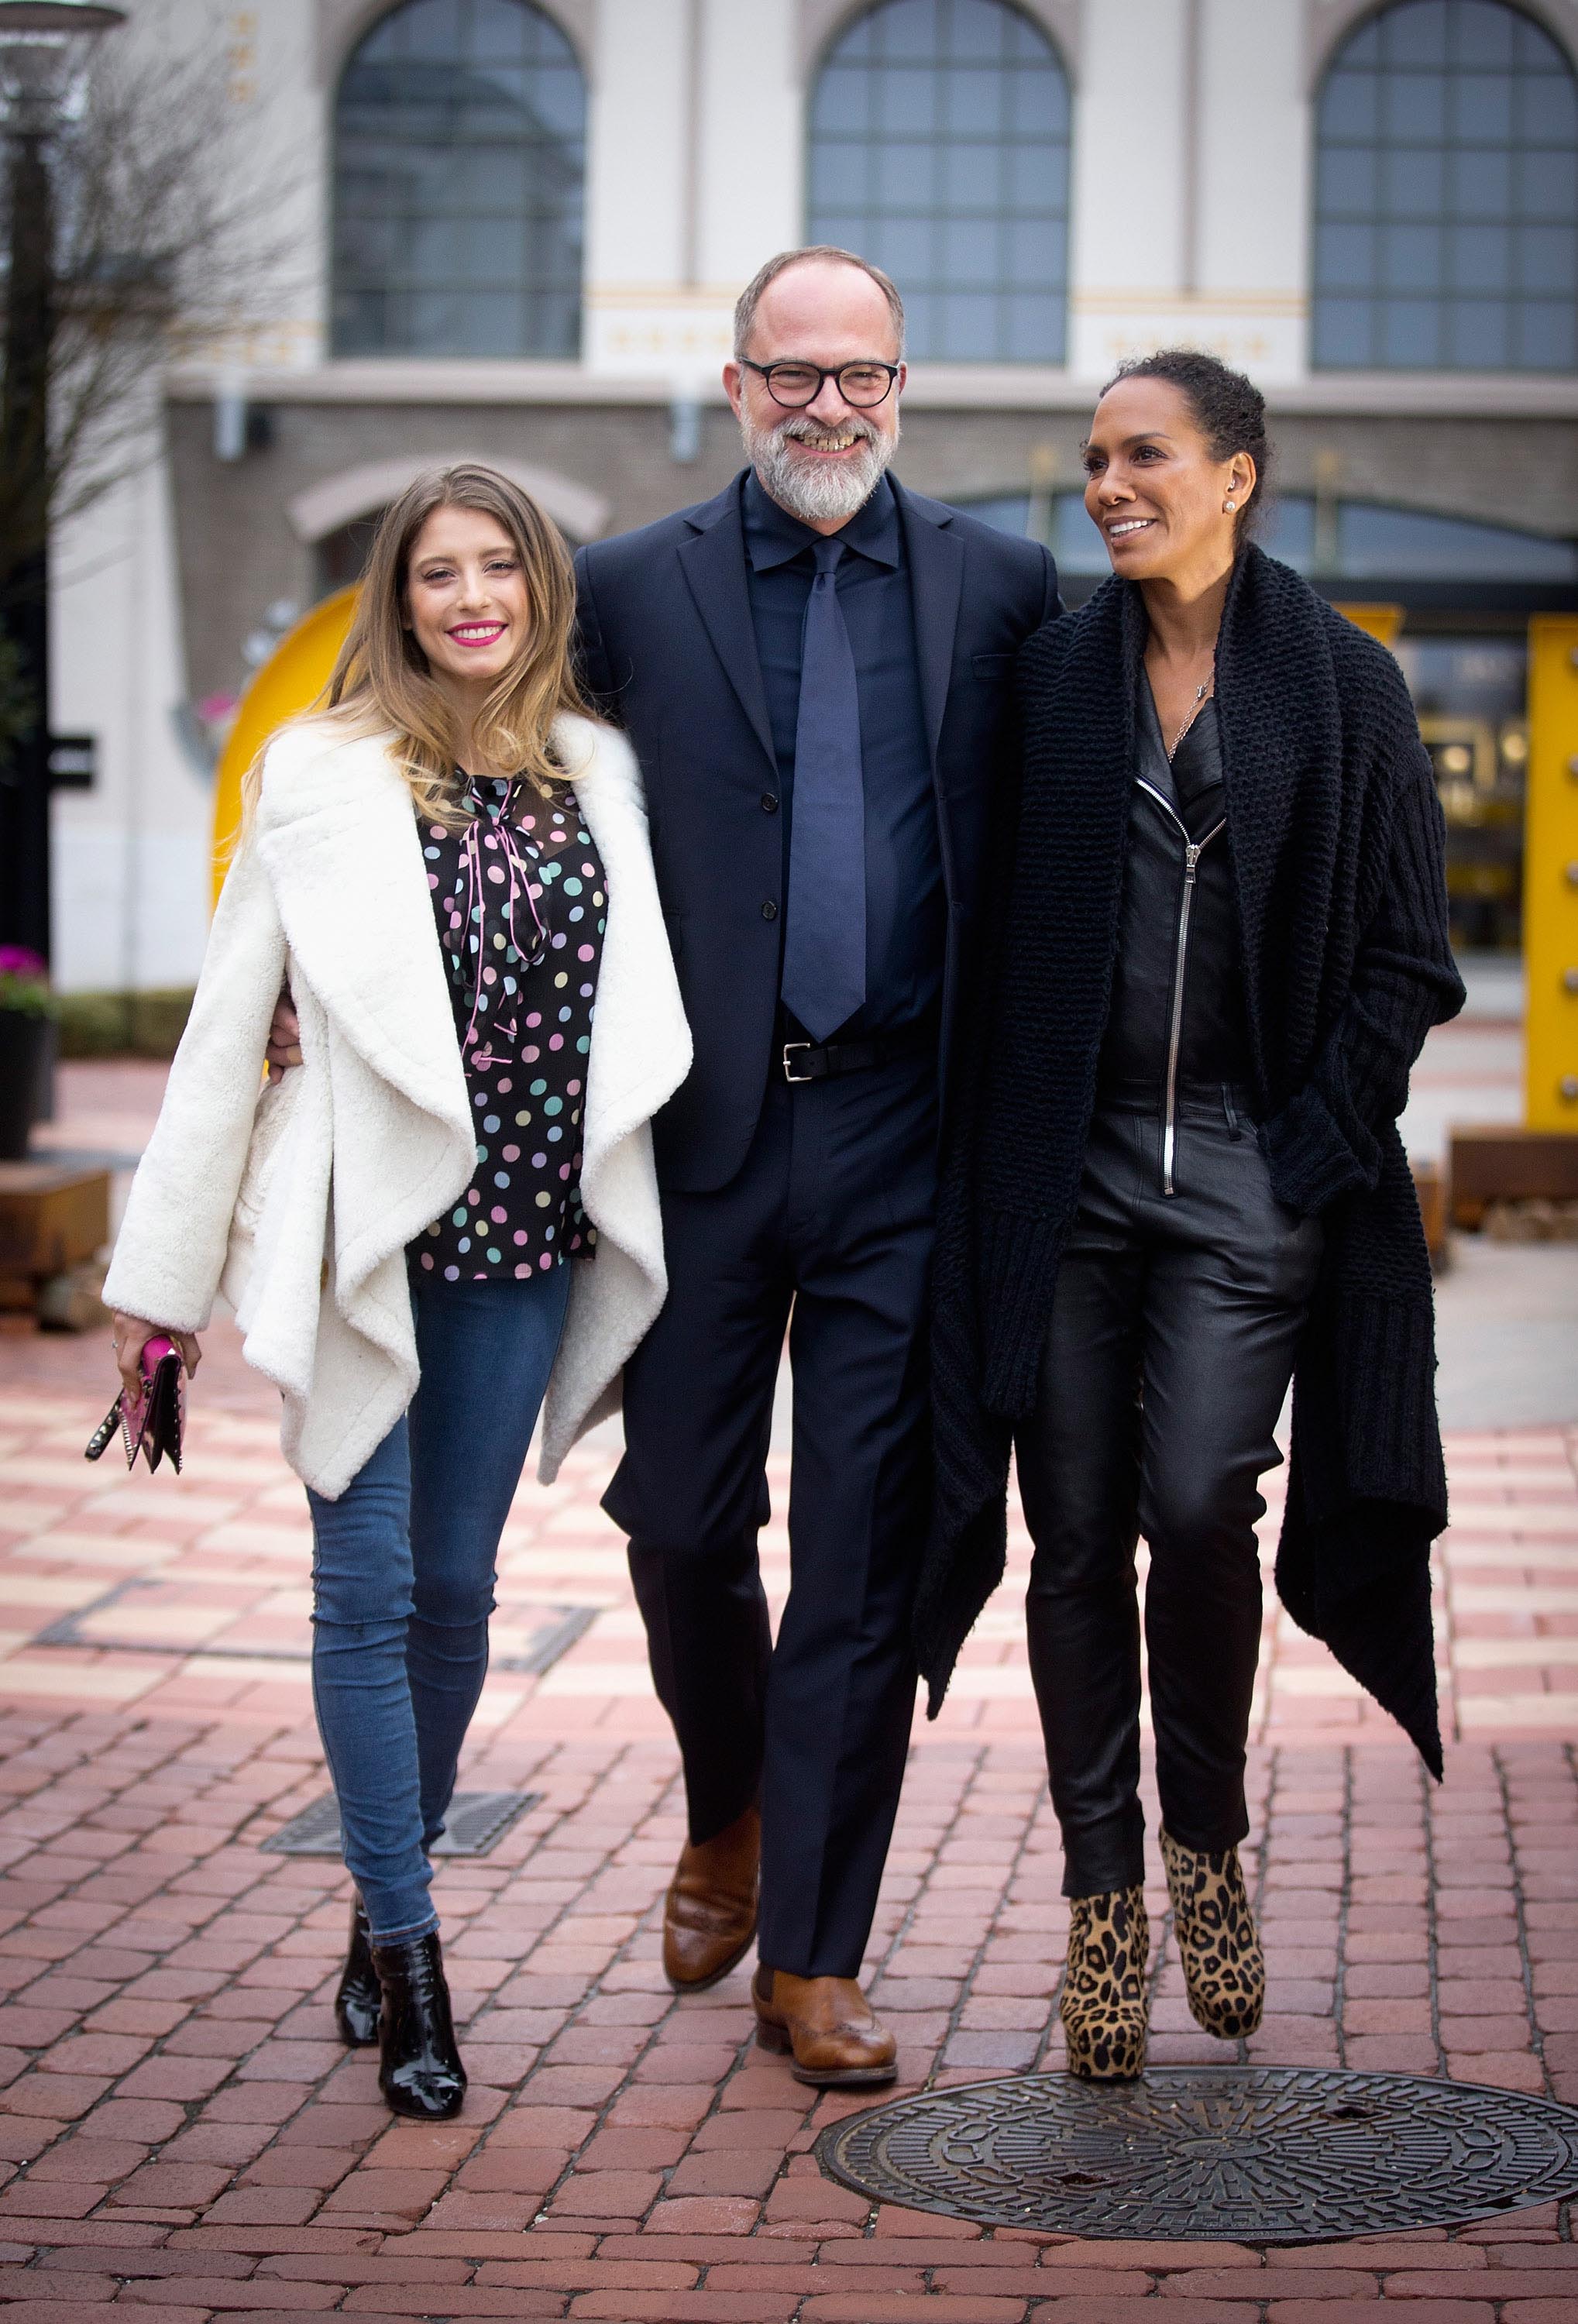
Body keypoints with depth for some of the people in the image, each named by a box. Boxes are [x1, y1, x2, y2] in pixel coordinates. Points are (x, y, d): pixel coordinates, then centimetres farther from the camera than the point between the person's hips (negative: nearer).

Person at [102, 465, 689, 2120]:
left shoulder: (600, 777, 6)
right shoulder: (322, 776, -3)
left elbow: (640, 1020, 10)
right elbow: (229, 1025, -1)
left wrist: (640, 1260, 7)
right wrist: (168, 1270, -1)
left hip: (522, 1238, 3)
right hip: (362, 1234, -3)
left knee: (456, 1588, 10)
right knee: (369, 1587, -2)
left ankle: (389, 1908, 26)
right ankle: (405, 1952, 5)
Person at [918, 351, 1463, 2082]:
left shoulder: (1345, 687, 2)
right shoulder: (1049, 676, 7)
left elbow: (1409, 959, 3)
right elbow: (989, 932, 10)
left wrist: (1314, 1150, -5)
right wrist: (992, 1148, 2)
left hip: (1255, 1165, -2)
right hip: (1068, 1163, 2)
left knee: (1200, 1505, -13)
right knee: (1079, 1532, 1)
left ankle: (1205, 1841, 12)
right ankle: (1103, 1901, 13)